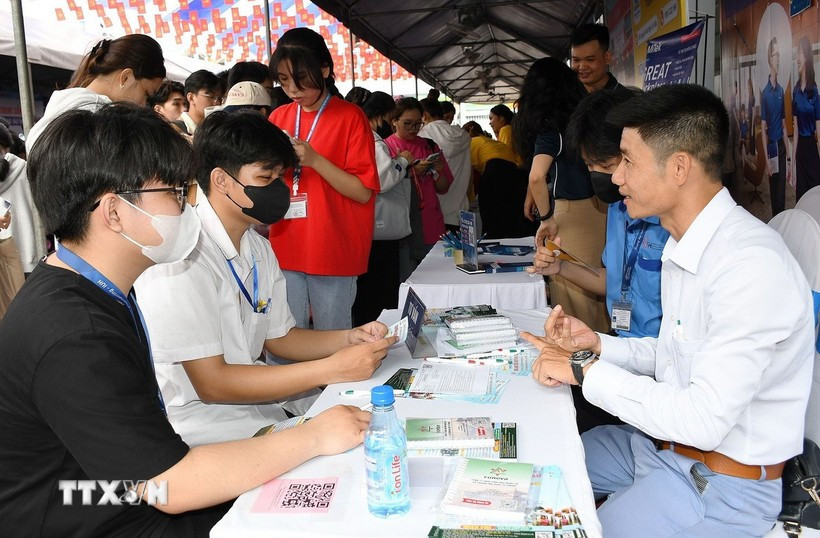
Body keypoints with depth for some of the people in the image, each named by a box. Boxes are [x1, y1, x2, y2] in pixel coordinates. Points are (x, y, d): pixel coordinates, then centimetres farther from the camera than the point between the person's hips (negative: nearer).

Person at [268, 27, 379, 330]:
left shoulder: (350, 117, -4)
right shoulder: (278, 118, 10)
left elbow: (363, 192, -9)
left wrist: (314, 160, -19)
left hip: (334, 252, -4)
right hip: (285, 250, 4)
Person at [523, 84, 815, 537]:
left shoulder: (752, 265, -28)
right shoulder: (682, 245, 4)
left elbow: (704, 421, -30)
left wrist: (585, 371, -22)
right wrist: (596, 345, -4)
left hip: (722, 485, -8)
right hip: (662, 442, 9)